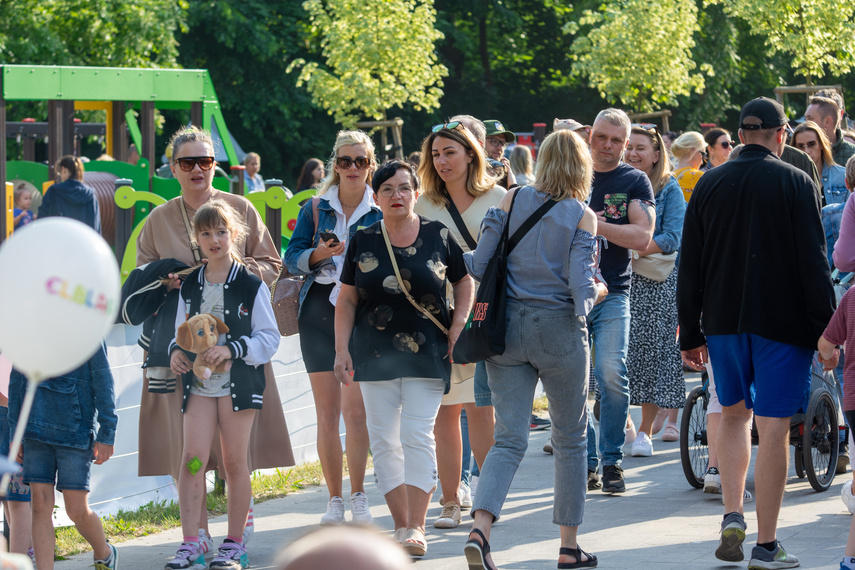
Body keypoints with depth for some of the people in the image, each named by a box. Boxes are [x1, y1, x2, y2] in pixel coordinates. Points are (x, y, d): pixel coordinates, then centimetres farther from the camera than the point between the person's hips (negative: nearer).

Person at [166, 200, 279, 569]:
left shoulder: (251, 286, -4)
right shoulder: (190, 286, 9)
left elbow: (269, 338, -4)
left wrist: (231, 349, -18)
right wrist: (176, 350, -3)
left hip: (239, 382, -3)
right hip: (199, 382, 3)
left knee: (234, 460, 2)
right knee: (192, 458, -8)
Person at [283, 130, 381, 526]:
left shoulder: (380, 212, 4)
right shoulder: (316, 208, 7)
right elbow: (292, 258, 5)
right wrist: (318, 254, -13)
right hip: (318, 311, 2)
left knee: (355, 411, -8)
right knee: (327, 414, 1)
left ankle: (358, 498, 3)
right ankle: (334, 500, 10)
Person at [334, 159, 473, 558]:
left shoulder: (438, 236, 1)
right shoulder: (363, 241, 5)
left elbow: (464, 282, 13)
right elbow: (347, 300, 9)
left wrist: (458, 325, 0)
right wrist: (342, 349, 2)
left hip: (427, 354, -2)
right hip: (376, 354, 3)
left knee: (417, 436, -11)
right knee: (383, 440, 2)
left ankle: (416, 528, -10)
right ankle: (400, 523, 10)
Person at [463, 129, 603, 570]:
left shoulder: (511, 201, 1)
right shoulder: (582, 217, -6)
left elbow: (479, 265, -1)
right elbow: (581, 286, -14)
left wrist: (454, 256, 20)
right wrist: (597, 292, 8)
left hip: (508, 326, 3)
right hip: (559, 330, -3)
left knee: (509, 439, 1)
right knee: (570, 440, 12)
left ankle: (480, 527, -21)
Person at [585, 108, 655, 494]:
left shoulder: (635, 182, 5)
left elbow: (642, 237, -8)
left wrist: (595, 225, -14)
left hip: (612, 293, -2)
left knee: (611, 374, -17)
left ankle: (612, 461, -8)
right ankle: (586, 462, 9)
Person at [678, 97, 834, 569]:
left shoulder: (708, 185, 5)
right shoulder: (795, 183, -7)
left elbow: (689, 268, 8)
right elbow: (814, 263, -10)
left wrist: (690, 334, 14)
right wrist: (826, 330, -6)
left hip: (723, 320, 4)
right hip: (782, 321, -4)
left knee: (734, 414, 21)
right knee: (773, 428, -1)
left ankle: (732, 516, 6)